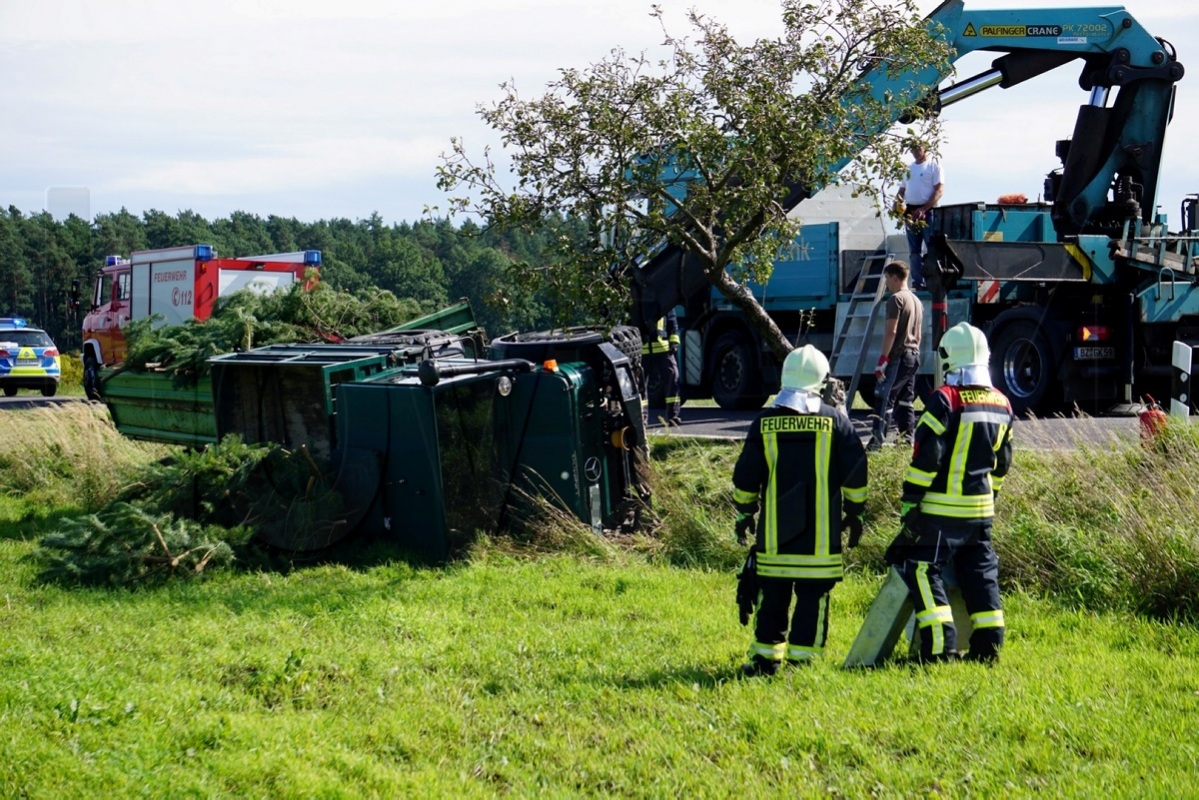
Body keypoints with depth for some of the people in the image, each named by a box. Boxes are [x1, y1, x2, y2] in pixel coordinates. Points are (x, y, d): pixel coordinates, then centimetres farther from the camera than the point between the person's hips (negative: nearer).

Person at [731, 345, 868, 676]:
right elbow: (856, 475, 0)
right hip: (821, 536, -1)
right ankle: (800, 659, 0)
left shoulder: (764, 423, 1)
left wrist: (744, 515, 16)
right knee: (812, 597, 3)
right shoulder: (835, 420, -2)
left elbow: (745, 478, 3)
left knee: (772, 596, 10)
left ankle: (765, 657, 11)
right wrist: (855, 514, 12)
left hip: (774, 534, 1)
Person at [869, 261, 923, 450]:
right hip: (914, 355, 9)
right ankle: (907, 439, 10)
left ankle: (878, 440, -17)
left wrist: (883, 359, -17)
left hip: (898, 356, -9)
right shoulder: (916, 301, 18)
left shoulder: (896, 299, -10)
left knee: (885, 398, -11)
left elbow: (891, 332, -16)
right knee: (906, 400, 12)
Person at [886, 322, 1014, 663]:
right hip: (981, 508, 7)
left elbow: (926, 457, -16)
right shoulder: (1001, 404, 8)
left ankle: (940, 647, -10)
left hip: (941, 509, -7)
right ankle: (988, 645, 14)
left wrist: (910, 501, -10)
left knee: (921, 570, -2)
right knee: (980, 574, 14)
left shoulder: (945, 400, -15)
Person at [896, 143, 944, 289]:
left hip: (927, 211, -6)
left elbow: (939, 190, -10)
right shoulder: (909, 167, 16)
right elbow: (903, 189, 21)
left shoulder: (933, 165, -2)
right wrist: (898, 202, -2)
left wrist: (923, 209, -18)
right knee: (914, 251, 7)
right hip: (910, 212, 6)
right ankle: (917, 282, 10)